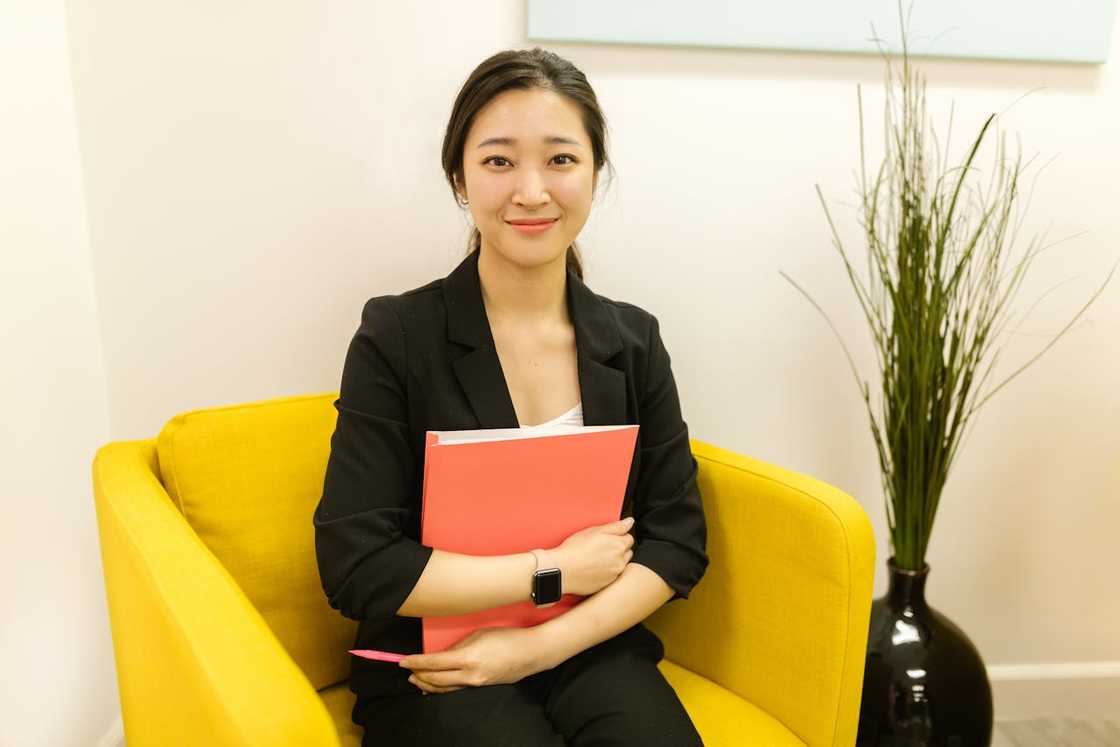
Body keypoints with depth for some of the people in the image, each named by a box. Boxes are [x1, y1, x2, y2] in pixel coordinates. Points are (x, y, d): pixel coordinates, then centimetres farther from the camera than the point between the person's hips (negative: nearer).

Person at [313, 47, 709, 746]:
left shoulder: (634, 340, 1)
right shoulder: (395, 338, -9)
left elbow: (679, 536, 0)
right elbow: (356, 567, -12)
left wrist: (544, 644, -12)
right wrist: (558, 568, -12)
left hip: (591, 647, 3)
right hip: (434, 668, -2)